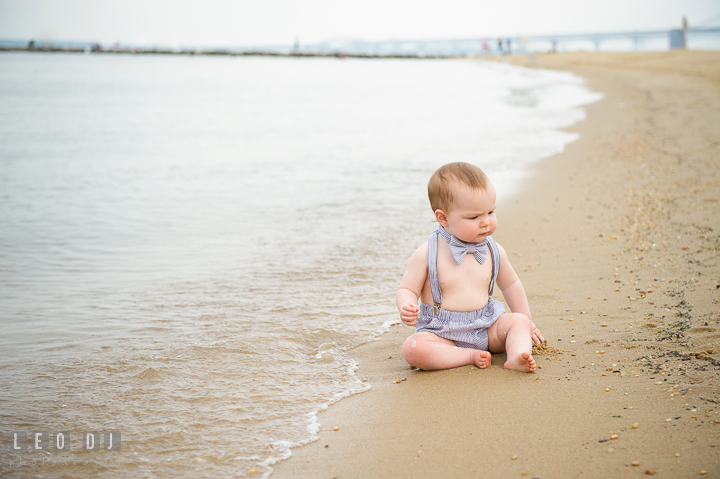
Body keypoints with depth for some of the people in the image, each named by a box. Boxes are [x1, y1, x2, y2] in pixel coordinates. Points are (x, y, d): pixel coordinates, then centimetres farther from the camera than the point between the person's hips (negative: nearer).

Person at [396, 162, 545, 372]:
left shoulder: (494, 251, 3)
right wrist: (406, 308, -28)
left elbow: (511, 285, 20)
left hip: (485, 328, 4)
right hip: (441, 331, -4)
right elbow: (407, 289, -5)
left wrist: (525, 322, 23)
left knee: (518, 321, -16)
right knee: (413, 348, -31)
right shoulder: (426, 255, -11)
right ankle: (470, 356, -27)